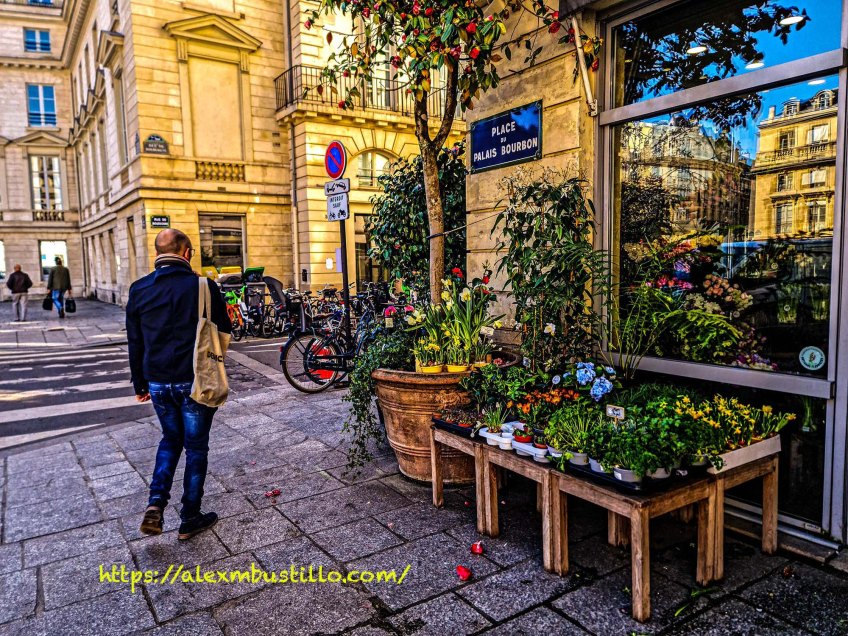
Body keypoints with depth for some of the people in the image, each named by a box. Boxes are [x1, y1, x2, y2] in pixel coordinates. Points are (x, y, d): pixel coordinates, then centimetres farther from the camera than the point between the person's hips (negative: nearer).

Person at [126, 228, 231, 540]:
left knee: (171, 439, 23)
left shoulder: (139, 290, 1)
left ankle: (156, 503, 8)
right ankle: (190, 518, 18)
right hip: (195, 381, -4)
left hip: (158, 382, 4)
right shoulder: (203, 286, -11)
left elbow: (135, 342, 7)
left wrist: (140, 384, 16)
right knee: (195, 446, 10)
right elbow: (224, 332, -3)